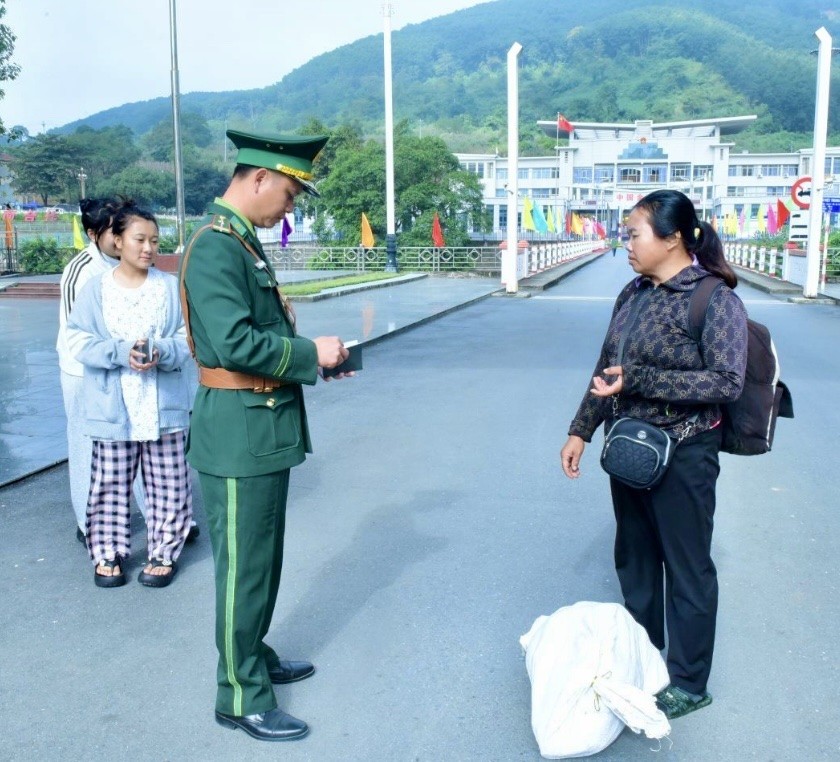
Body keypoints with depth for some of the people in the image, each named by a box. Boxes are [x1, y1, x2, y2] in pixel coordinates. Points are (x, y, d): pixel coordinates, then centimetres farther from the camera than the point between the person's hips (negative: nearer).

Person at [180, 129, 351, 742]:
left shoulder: (244, 242, 14)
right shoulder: (215, 245, -18)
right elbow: (233, 342, -27)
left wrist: (311, 358, 7)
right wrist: (311, 353, -16)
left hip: (264, 432, 10)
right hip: (240, 434, -10)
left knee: (263, 559, 22)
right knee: (244, 567, 3)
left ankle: (256, 657, 40)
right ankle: (242, 698, 19)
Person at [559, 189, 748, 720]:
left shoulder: (715, 298, -14)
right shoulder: (634, 294, 6)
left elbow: (728, 382, -20)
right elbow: (606, 369, 12)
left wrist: (638, 380, -24)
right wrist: (581, 431, 12)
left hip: (683, 455, -7)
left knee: (687, 569, 7)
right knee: (634, 559, 19)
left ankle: (689, 685, 25)